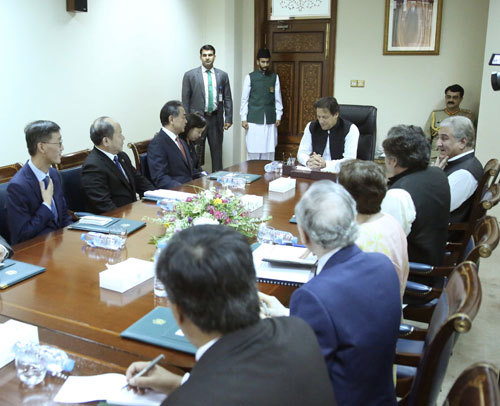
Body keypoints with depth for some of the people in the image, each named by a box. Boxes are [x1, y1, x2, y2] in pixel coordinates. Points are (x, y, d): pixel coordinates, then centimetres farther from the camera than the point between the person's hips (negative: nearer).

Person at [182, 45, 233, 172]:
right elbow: (185, 100, 0)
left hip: (216, 119, 3)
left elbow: (227, 99, 9)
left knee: (217, 151, 9)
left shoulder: (222, 75, 8)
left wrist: (228, 118, 2)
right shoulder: (190, 75, 0)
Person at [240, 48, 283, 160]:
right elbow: (244, 99, 2)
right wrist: (243, 118, -2)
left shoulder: (274, 77, 8)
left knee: (269, 150, 2)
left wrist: (278, 116, 4)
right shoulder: (250, 77, 2)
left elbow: (278, 98, 9)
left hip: (270, 121, 2)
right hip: (254, 120, -2)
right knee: (253, 152, -1)